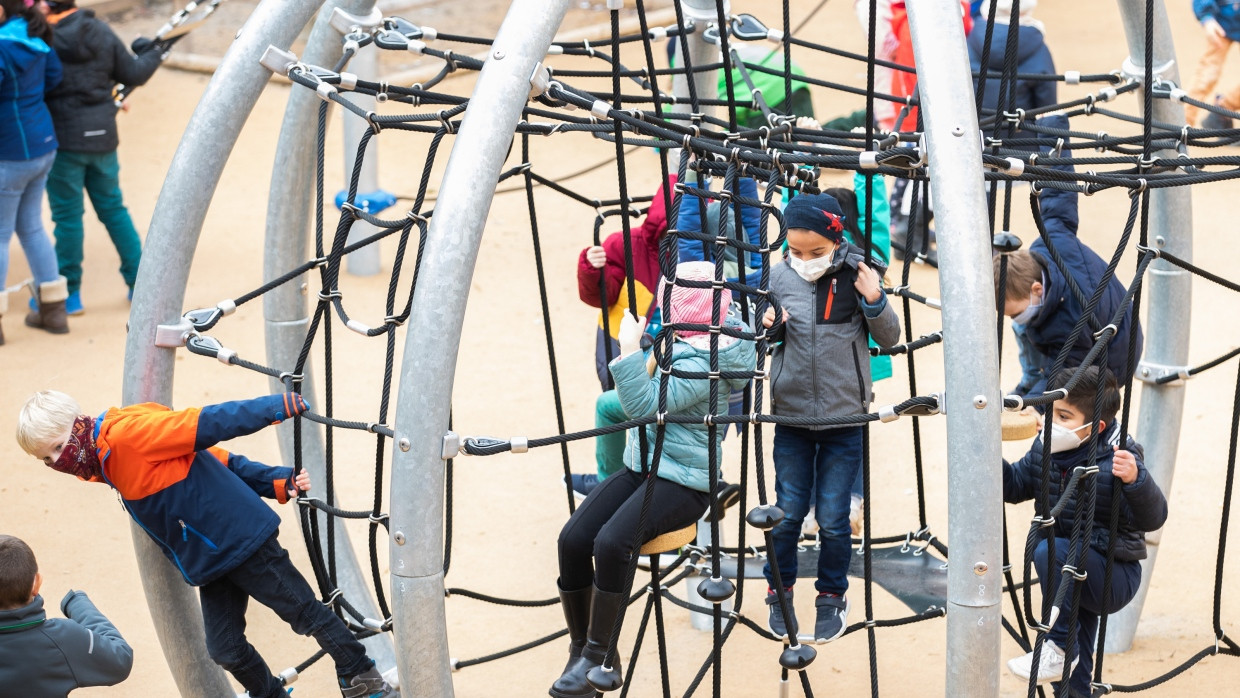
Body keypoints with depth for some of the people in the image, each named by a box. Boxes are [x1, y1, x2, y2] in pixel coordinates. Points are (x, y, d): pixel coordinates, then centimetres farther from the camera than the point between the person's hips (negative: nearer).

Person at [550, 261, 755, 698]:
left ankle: (597, 657, -17)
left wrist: (630, 349, -24)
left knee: (611, 543, -31)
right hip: (641, 467, 9)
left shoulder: (704, 364, -18)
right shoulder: (676, 341, 10)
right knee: (573, 539, -13)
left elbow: (646, 406, -27)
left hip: (683, 481, -9)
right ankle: (579, 648, -3)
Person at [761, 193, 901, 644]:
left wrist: (874, 304, -21)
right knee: (788, 512, 9)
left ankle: (832, 595, 25)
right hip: (791, 415, 2)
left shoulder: (856, 276, -10)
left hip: (844, 418, -1)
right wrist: (769, 327, -13)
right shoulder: (780, 277, -6)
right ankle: (779, 590, 29)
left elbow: (889, 340, -3)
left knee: (833, 518, 5)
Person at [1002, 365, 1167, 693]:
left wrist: (1135, 480, -48)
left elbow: (1153, 518, -29)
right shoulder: (1046, 449, -4)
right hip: (1073, 571, 7)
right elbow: (1015, 486, 11)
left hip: (1115, 578, -7)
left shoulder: (1116, 462, -24)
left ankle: (1058, 647, -20)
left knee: (1049, 551, -32)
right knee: (1074, 679, 16)